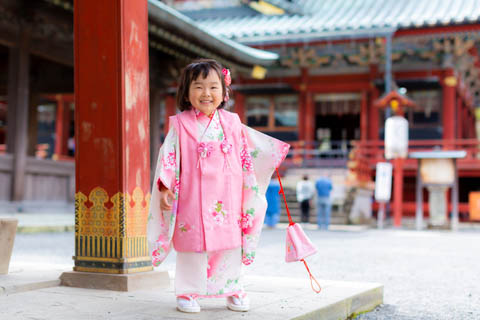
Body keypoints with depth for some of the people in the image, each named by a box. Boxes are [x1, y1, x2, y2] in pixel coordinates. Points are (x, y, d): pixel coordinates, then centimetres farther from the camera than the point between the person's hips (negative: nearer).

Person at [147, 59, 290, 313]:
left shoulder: (231, 123, 9)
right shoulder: (180, 125, 0)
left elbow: (252, 149, 19)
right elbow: (169, 157, -3)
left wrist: (277, 152, 16)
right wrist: (164, 187, -10)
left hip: (227, 199, 3)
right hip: (192, 198, -3)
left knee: (231, 243, 8)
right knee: (192, 244, 1)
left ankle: (233, 291, 22)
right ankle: (188, 293, 13)